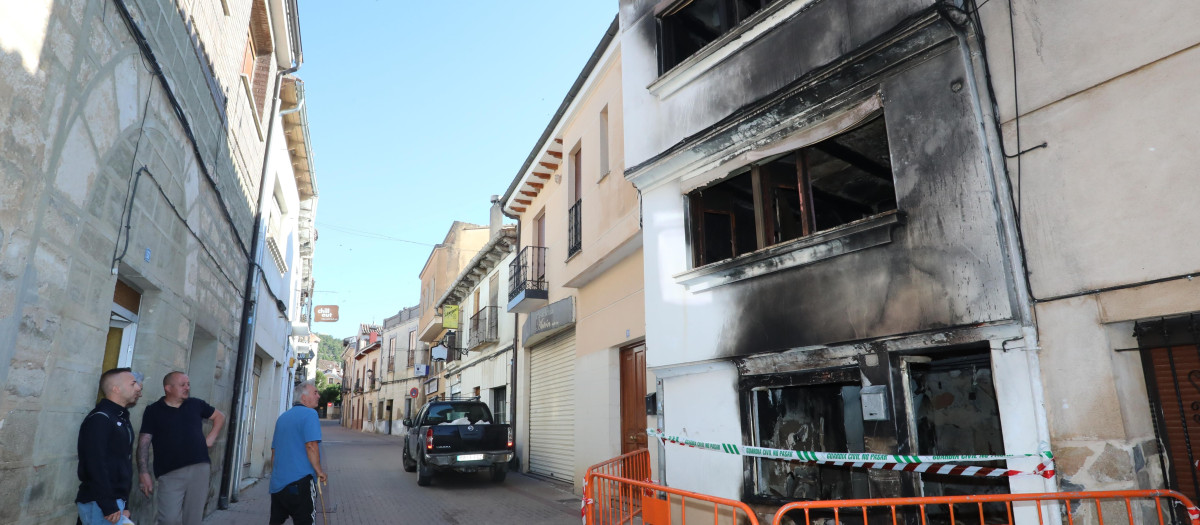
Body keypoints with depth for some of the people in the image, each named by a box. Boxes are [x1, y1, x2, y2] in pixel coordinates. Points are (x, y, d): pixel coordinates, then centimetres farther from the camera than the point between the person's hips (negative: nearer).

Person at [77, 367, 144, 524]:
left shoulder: (122, 419, 15)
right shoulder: (99, 419, -15)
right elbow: (96, 466, -22)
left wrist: (122, 503, 15)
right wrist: (109, 507, -24)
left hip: (116, 500, 9)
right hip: (99, 504, -9)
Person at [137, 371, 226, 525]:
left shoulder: (196, 404, 10)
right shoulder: (153, 411, 1)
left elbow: (220, 416, 25)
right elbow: (144, 443, -4)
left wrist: (211, 438, 12)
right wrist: (144, 473, -12)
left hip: (200, 469, 3)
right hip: (170, 473, -3)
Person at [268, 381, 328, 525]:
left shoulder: (282, 417, 16)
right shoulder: (309, 414, -9)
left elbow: (274, 449, 23)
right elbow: (311, 445, -20)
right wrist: (319, 471, -10)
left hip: (277, 481, 8)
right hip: (300, 480, -8)